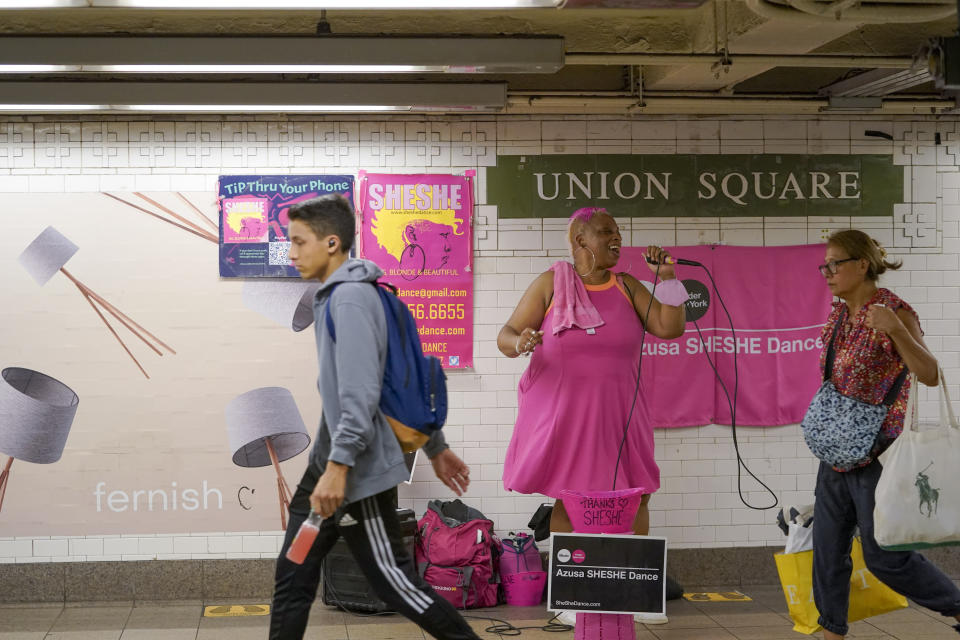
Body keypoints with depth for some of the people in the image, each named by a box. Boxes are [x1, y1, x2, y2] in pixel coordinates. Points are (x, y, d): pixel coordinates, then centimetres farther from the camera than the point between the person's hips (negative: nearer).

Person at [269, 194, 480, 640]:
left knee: (391, 578, -1)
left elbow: (361, 392, -24)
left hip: (356, 470, -10)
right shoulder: (336, 297, 15)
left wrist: (339, 465, -28)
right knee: (293, 573, 10)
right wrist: (436, 447, 22)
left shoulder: (351, 298, -16)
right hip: (329, 463, 10)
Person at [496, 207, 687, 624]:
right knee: (567, 500, 3)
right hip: (562, 412, -3)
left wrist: (666, 277, -10)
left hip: (616, 413, 3)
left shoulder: (626, 287, 6)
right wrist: (520, 344, -27)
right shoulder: (550, 284, -2)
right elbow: (506, 335, -4)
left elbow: (669, 328, -2)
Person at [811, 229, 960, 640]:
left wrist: (894, 328, -35)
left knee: (884, 555, -2)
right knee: (827, 549, 8)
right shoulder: (838, 315, 8)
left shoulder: (895, 312, -14)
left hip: (876, 451, -7)